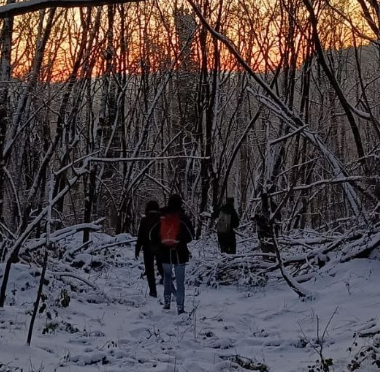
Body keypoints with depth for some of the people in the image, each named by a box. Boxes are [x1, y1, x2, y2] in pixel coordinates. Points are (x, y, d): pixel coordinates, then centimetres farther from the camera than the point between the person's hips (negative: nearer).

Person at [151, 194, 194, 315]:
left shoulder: (161, 217, -1)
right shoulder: (183, 218, -10)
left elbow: (153, 234, -1)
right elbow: (190, 235, -14)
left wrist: (161, 243, 7)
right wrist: (181, 242, 1)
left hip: (165, 254, 2)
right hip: (180, 254, -2)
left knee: (167, 277, 23)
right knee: (180, 281, 4)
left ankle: (167, 301, 18)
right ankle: (180, 307, 1)